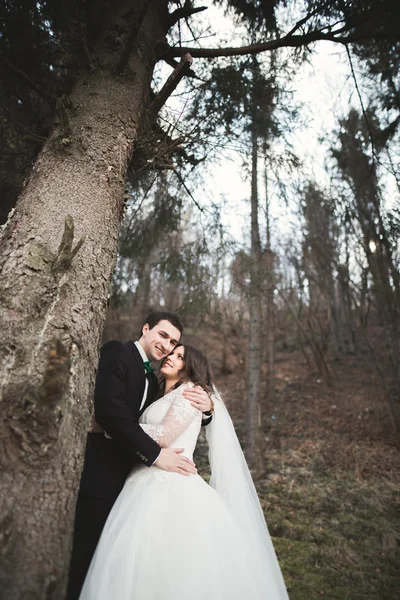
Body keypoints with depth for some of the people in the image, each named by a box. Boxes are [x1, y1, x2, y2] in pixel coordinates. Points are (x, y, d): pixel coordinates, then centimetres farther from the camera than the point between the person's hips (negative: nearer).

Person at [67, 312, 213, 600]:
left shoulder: (152, 380, 13)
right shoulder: (117, 352, -11)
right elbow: (109, 407, -26)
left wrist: (205, 410, -9)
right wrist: (155, 454, -24)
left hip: (127, 477, 8)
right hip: (101, 476, -8)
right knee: (87, 559, 5)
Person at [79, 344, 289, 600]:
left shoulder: (190, 391, -2)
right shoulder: (163, 399, 24)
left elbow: (164, 437, -14)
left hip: (172, 488, -7)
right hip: (149, 486, 7)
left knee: (175, 573, -7)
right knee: (139, 568, 6)